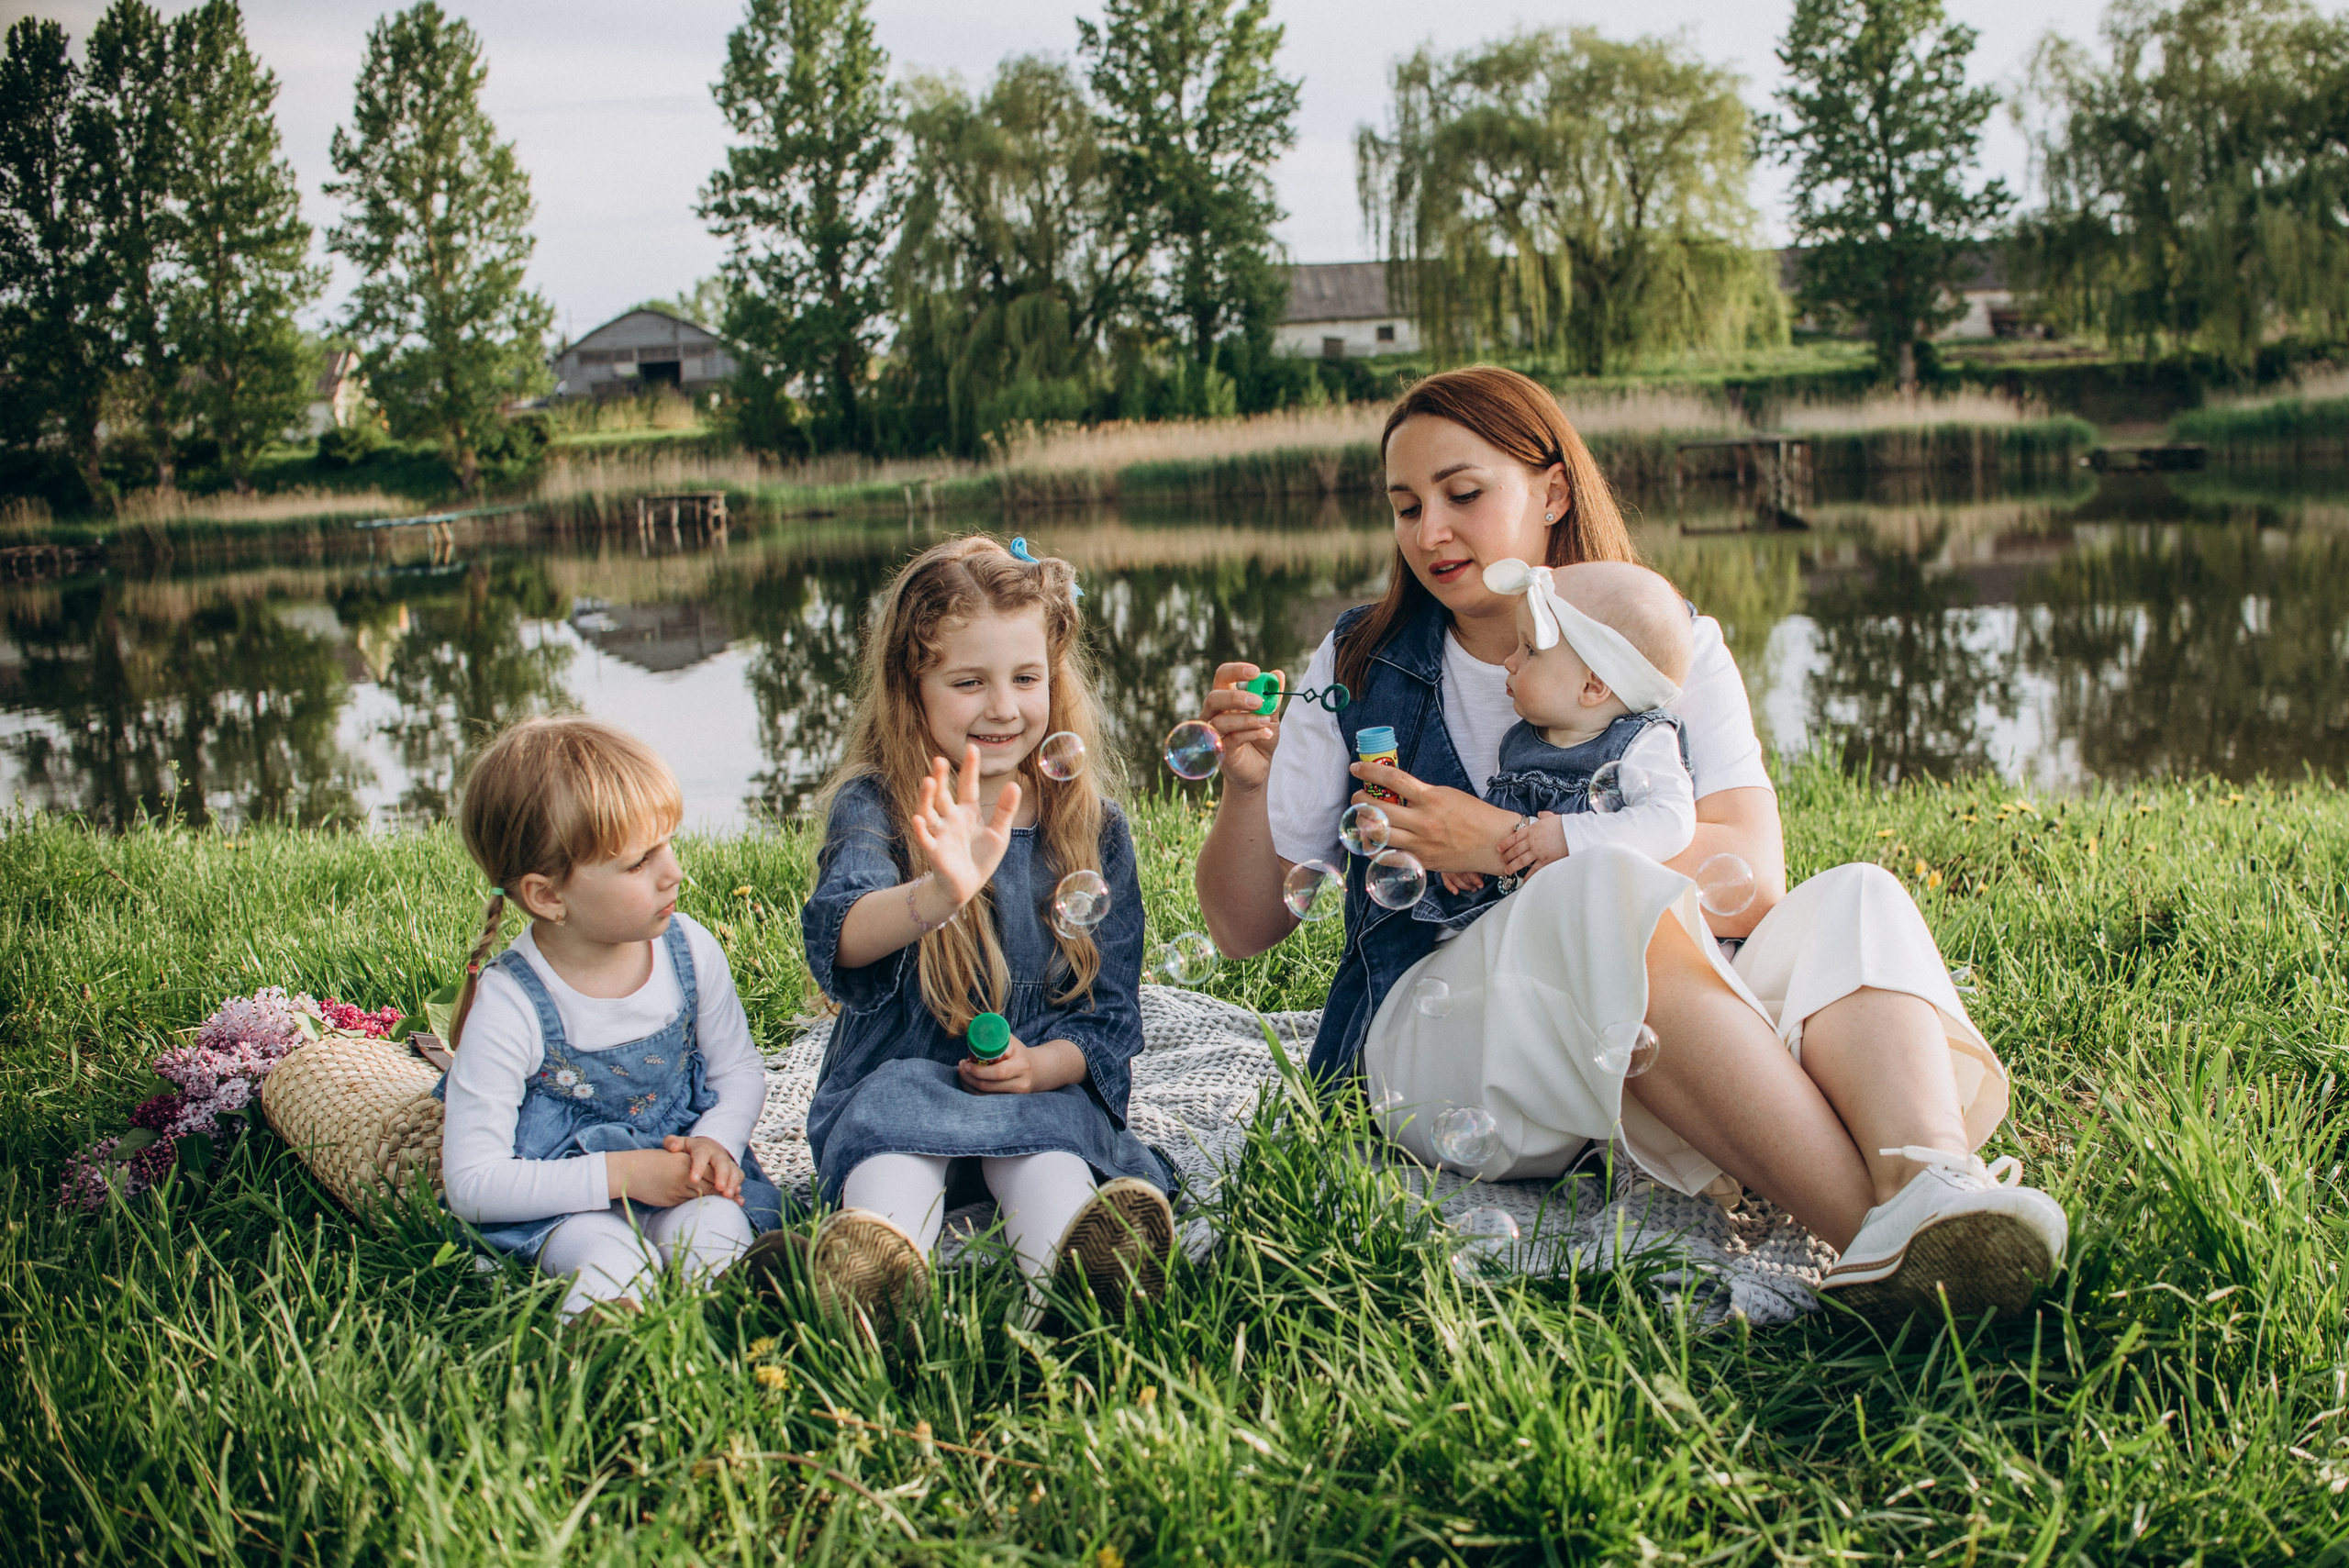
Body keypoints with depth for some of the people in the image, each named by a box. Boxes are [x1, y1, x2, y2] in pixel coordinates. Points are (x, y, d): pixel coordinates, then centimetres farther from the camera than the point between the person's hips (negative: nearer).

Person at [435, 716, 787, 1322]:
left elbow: (739, 1070, 10)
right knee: (614, 1260, -33)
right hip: (564, 1199, -3)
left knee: (710, 1230, -29)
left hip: (678, 1167, 4)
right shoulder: (509, 1007, -21)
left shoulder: (690, 952, -7)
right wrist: (620, 1175, -25)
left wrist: (716, 1143, -13)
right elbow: (471, 1182, -19)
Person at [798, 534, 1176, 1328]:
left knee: (1045, 1133, -32)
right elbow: (837, 935, -28)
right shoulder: (875, 807, -4)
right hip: (898, 1080, -1)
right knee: (895, 1113, -33)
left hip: (1043, 1088, 1)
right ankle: (882, 1263, -62)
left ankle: (1066, 1276, -62)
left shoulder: (1094, 829, 6)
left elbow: (1111, 1012, 7)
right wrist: (939, 895, -51)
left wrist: (1043, 1063, -17)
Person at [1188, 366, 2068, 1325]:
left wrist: (1507, 843, -15)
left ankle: (1926, 1188, -54)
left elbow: (1752, 875, -8)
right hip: (1434, 1035, -2)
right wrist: (1247, 784, -10)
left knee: (1854, 901, -24)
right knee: (1606, 895, -33)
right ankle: (1880, 1226, -47)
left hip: (1663, 1019, 2)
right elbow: (1245, 929, 10)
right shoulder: (1360, 667, 12)